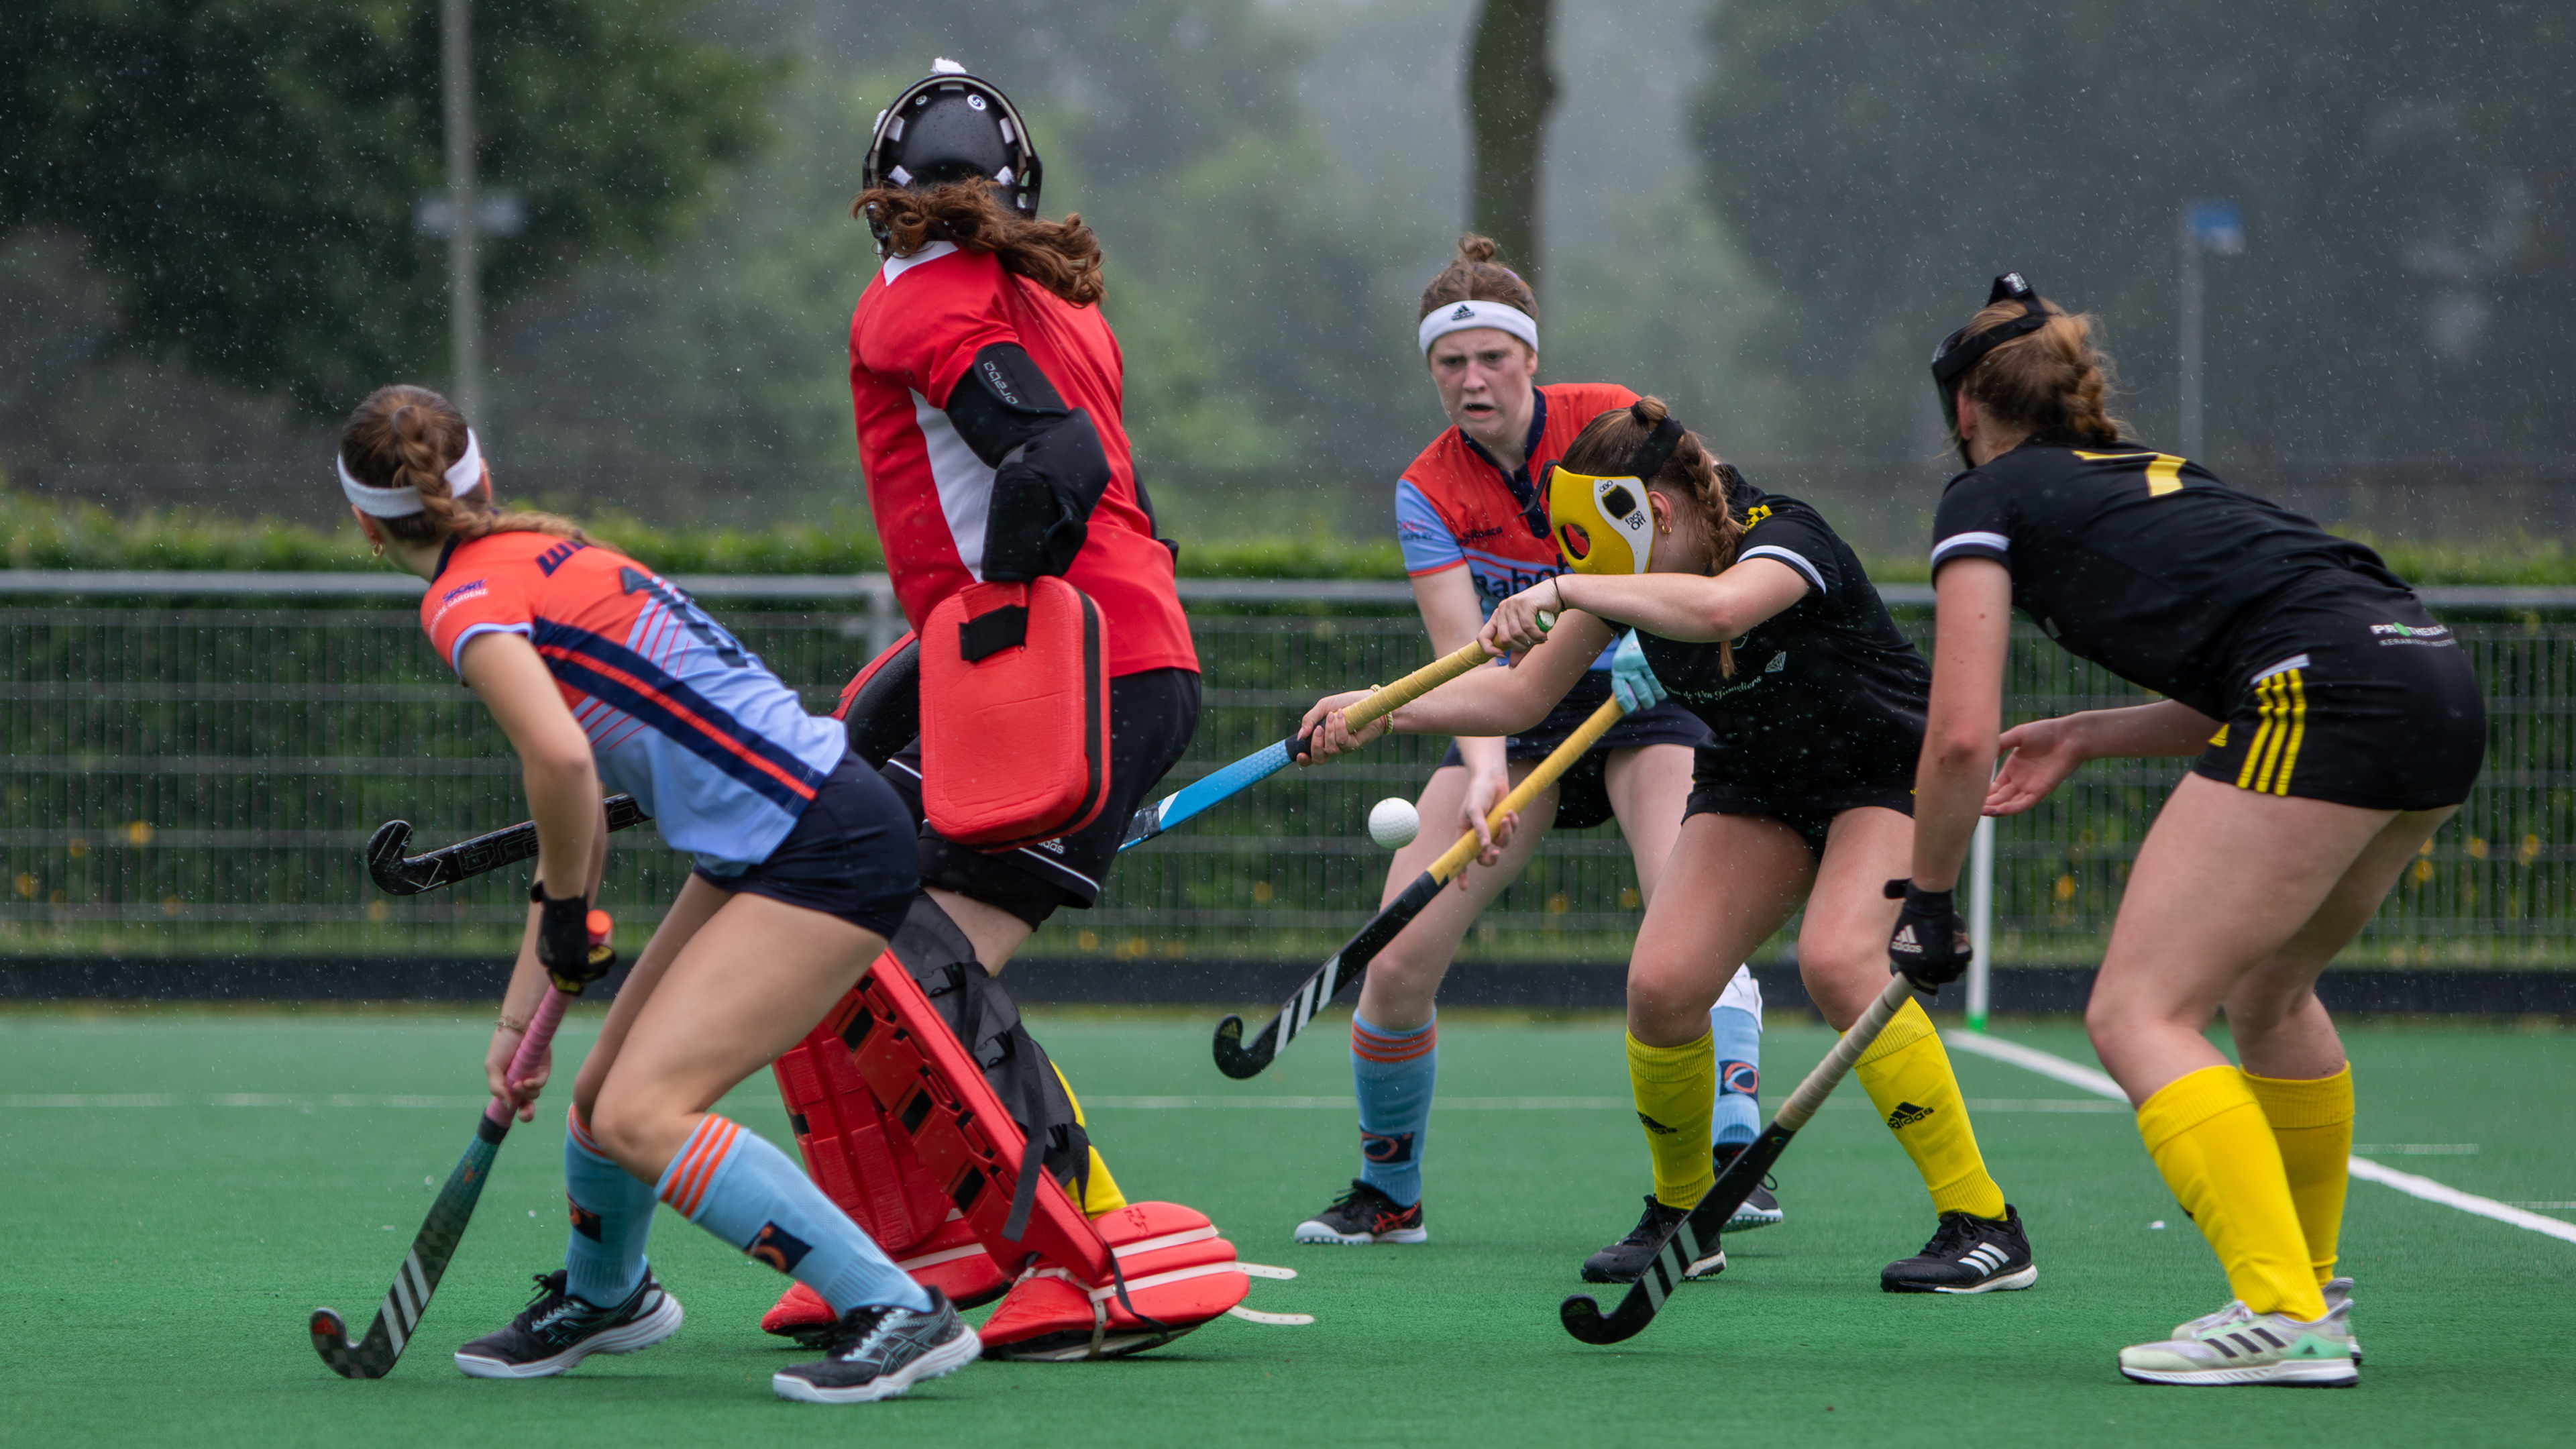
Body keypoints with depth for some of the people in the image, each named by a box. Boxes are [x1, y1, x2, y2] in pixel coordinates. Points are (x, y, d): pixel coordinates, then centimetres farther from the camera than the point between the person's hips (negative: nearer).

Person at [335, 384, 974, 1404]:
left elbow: (563, 761, -30)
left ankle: (901, 1316, -17)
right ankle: (602, 1296, 45)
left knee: (642, 1116, -17)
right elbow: (576, 815, 21)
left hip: (826, 851, -9)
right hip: (757, 851, 9)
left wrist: (563, 911, -10)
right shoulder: (547, 559, 17)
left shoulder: (469, 601, -11)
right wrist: (523, 1017, 20)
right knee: (605, 1094, 17)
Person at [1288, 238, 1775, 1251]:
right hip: (1521, 713, 2)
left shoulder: (1610, 420, -11)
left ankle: (1733, 1158, -32)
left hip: (1646, 691, -2)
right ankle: (1386, 1195, 12)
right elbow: (1464, 653, -18)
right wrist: (1485, 772, -37)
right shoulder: (1428, 493, -9)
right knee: (1397, 966, -9)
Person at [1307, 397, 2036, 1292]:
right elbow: (1522, 695, 1)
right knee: (1661, 984, -14)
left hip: (1885, 776, -6)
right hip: (1755, 784, 6)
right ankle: (1681, 1214, 11)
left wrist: (1565, 590, -48)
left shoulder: (1784, 538, -28)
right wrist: (1383, 713, -11)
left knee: (1836, 959, -31)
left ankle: (1983, 1225, -24)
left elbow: (1718, 608, -52)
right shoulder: (1626, 581, -7)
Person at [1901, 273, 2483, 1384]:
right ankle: (2311, 1284, 33)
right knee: (2265, 993, 27)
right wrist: (2087, 737, 31)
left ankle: (2284, 1315, -17)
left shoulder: (1986, 499, 10)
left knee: (2138, 1015, -5)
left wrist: (1925, 897, 14)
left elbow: (1962, 738, 2)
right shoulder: (2151, 473, 31)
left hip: (2329, 697, -8)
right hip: (2437, 679, 8)